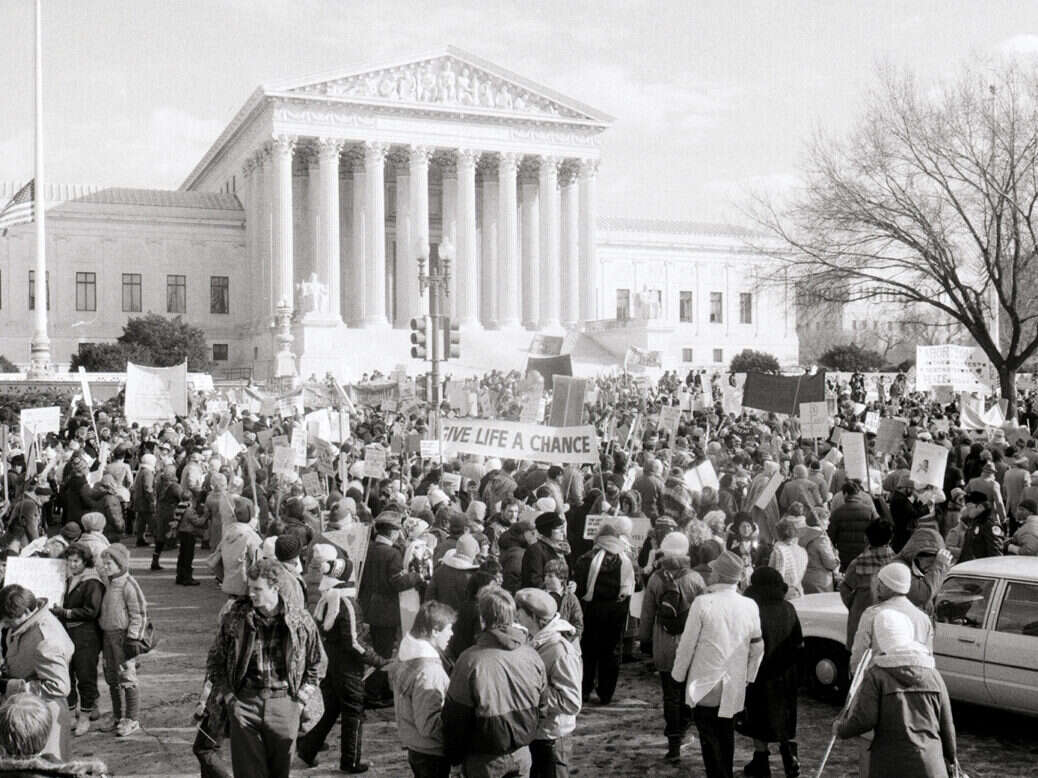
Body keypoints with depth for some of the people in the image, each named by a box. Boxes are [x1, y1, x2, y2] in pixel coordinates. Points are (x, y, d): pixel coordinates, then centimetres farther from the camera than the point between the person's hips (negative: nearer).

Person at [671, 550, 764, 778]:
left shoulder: (703, 603, -16)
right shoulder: (750, 606, -2)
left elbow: (687, 644, -11)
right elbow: (757, 647, 5)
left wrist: (678, 674, 2)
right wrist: (748, 677, 16)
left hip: (705, 684, -4)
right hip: (734, 686, 5)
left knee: (709, 736, 4)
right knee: (726, 734, 19)